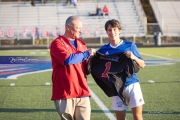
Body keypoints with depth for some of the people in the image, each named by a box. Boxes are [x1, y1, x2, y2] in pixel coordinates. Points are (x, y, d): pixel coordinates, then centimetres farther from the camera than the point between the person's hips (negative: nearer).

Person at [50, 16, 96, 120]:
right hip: (65, 93, -5)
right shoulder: (57, 43, -4)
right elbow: (68, 59, -22)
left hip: (82, 92, 5)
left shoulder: (81, 44, 17)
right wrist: (86, 54, -9)